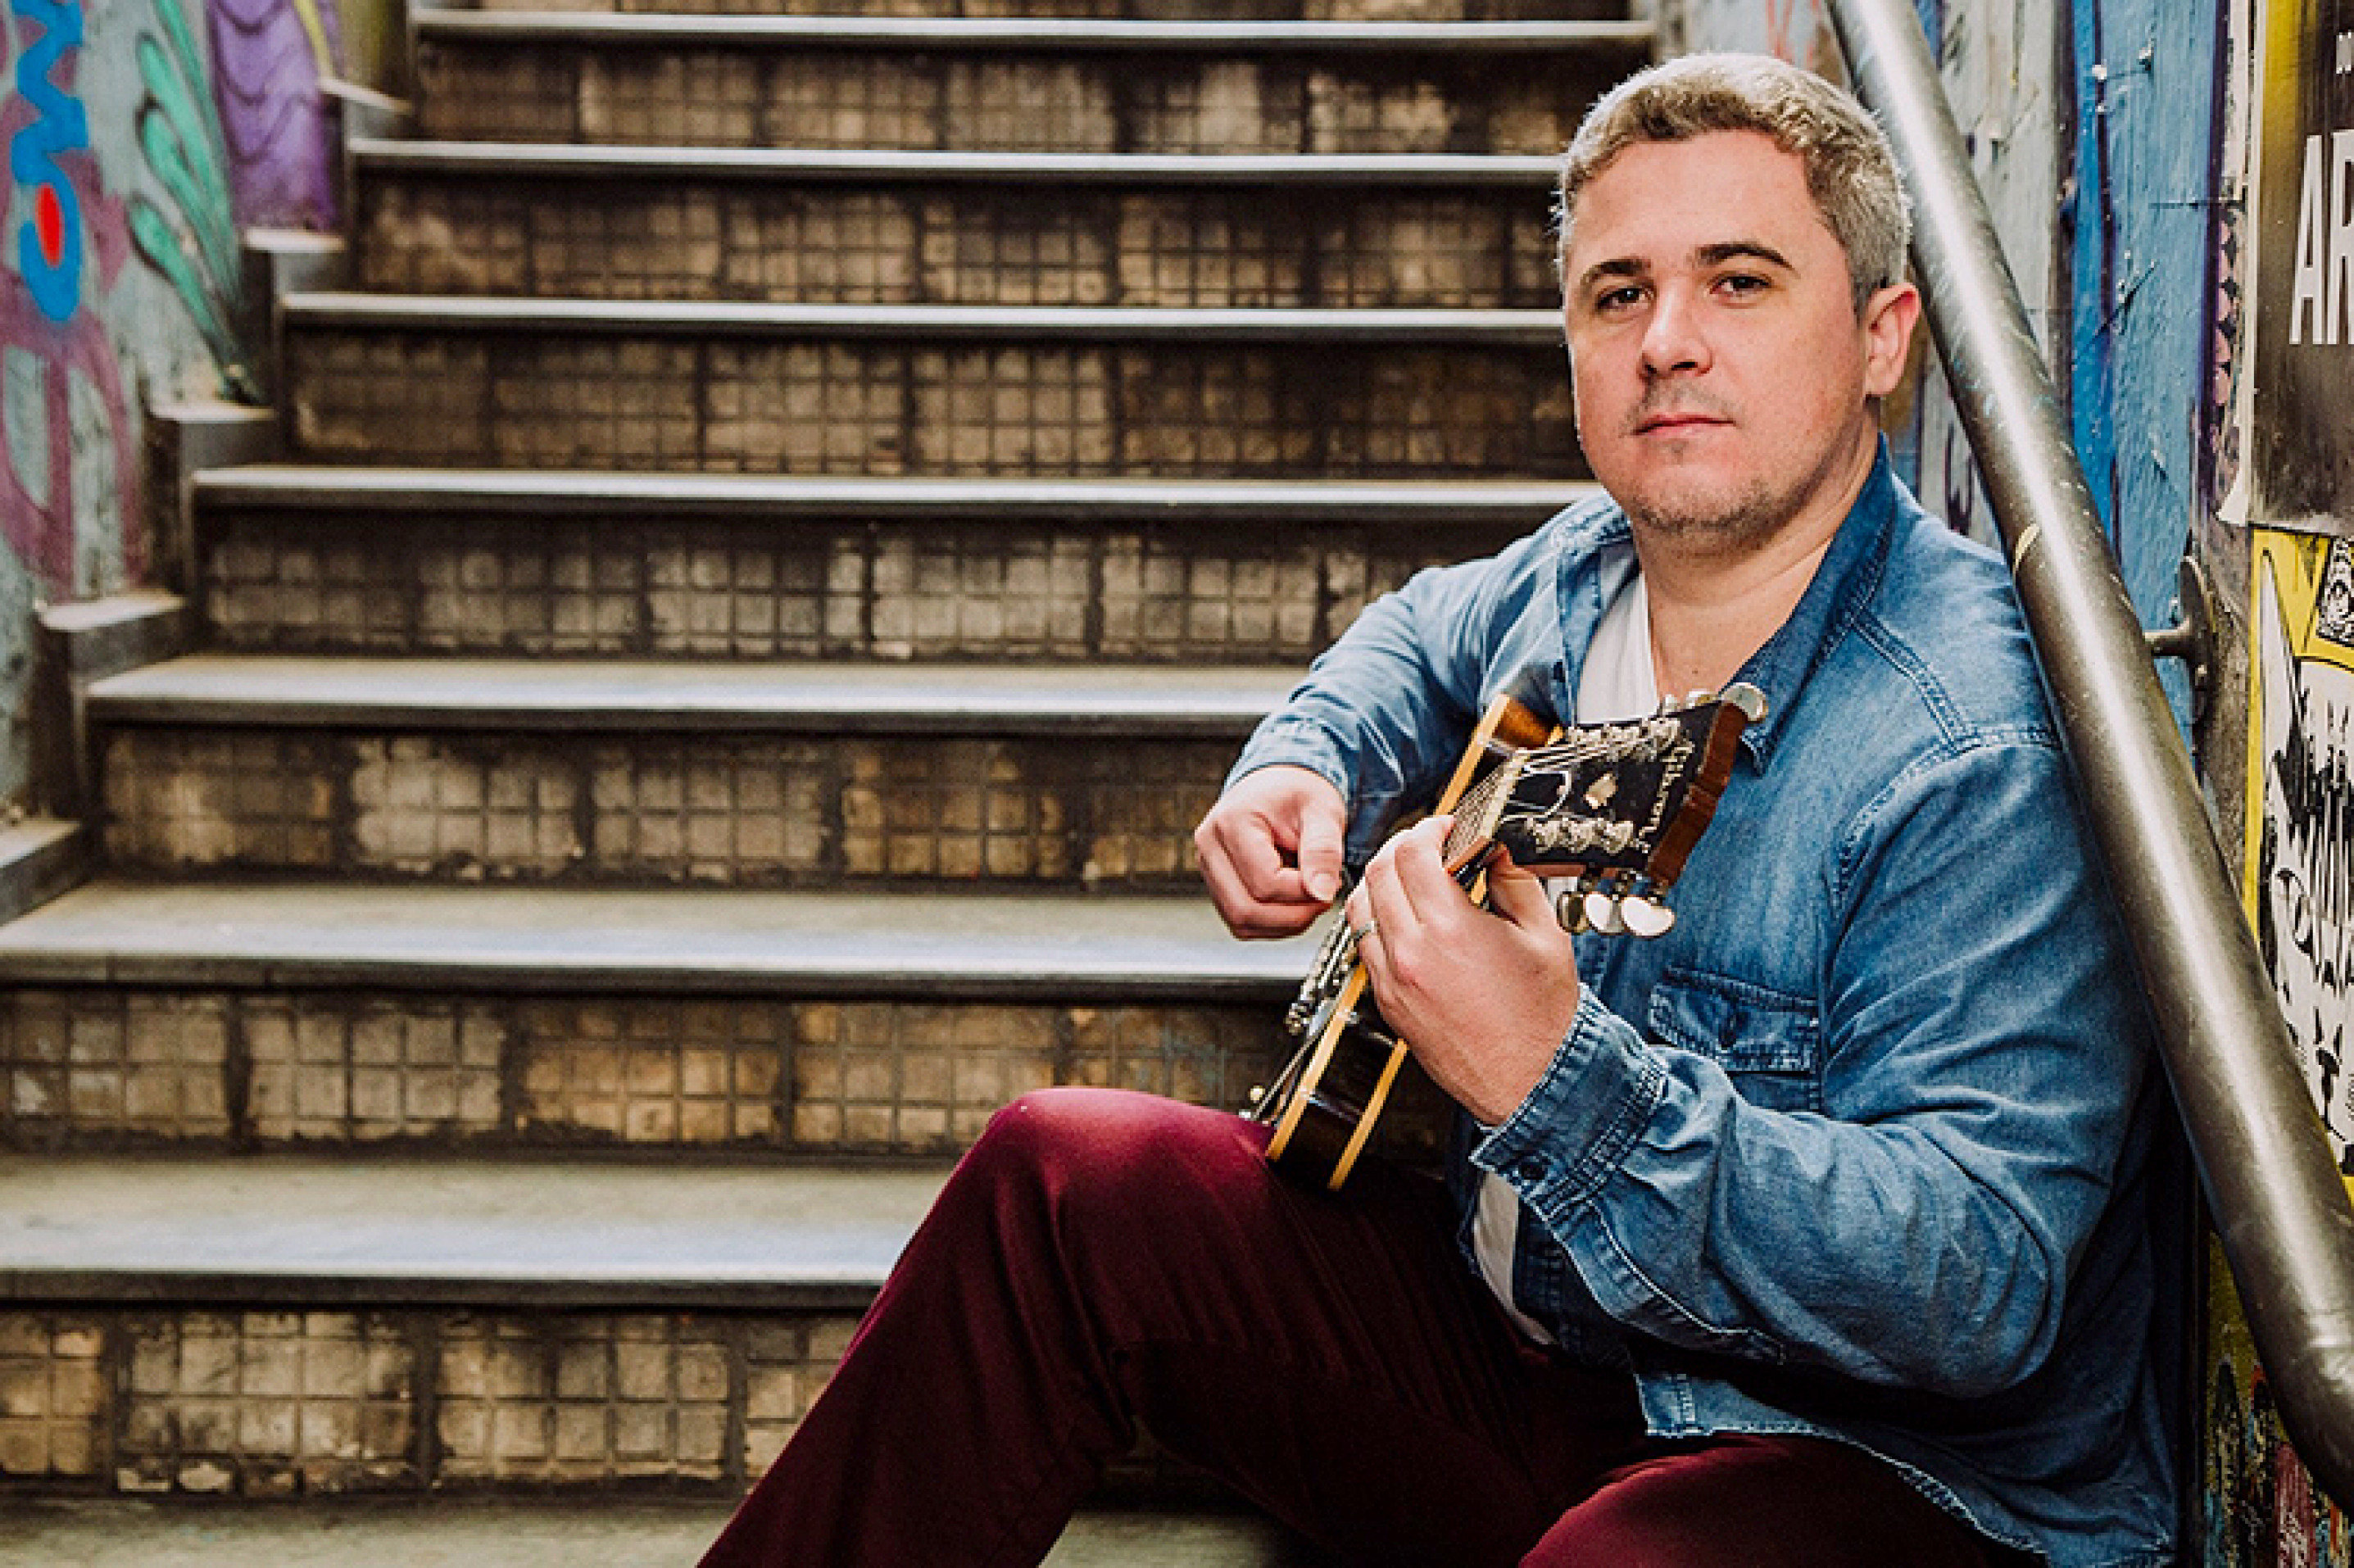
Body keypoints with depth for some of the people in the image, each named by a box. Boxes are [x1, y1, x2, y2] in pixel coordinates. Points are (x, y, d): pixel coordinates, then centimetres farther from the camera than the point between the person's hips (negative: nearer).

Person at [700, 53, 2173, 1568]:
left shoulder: (1975, 757, -23)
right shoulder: (1580, 581, 3)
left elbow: (1984, 1293, -31)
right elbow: (1424, 634, 30)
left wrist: (1554, 1080, -40)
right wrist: (1304, 768, 7)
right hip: (1509, 1324, 8)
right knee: (1063, 1171, 2)